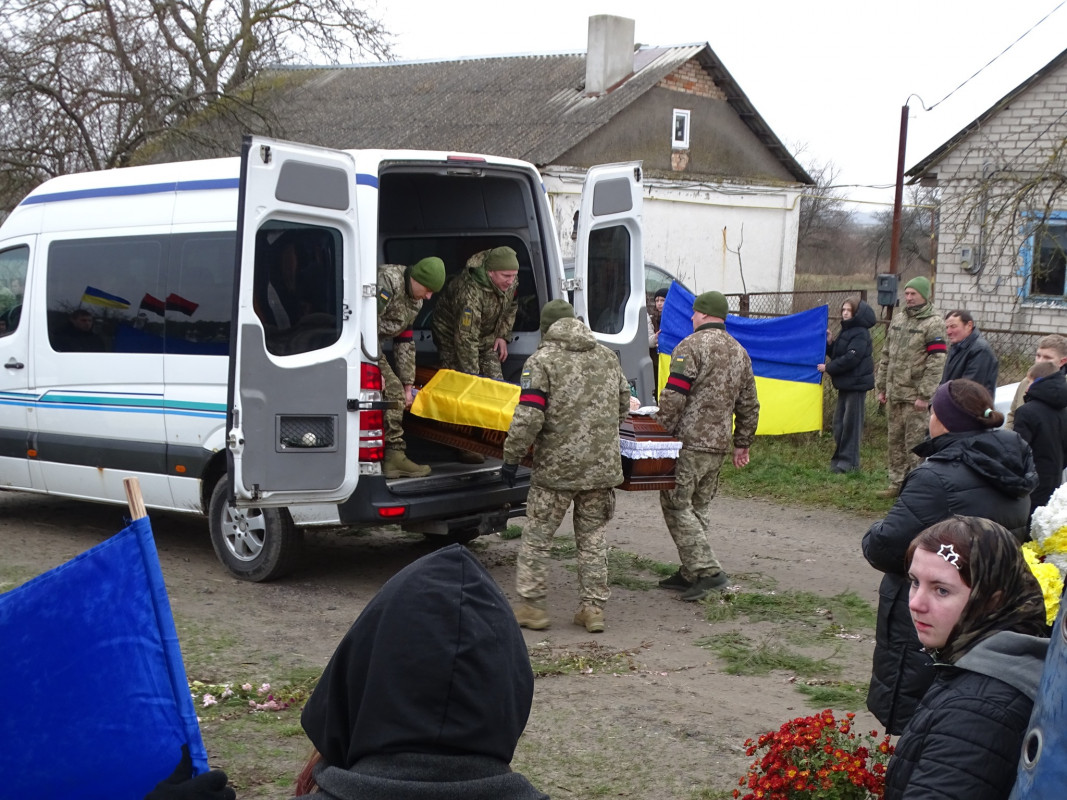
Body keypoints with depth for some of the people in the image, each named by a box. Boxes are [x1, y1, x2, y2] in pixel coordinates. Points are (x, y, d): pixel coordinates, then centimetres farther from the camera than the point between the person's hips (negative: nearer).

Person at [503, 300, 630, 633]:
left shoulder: (542, 360, -8)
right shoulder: (607, 356, 11)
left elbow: (528, 417, -15)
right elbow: (623, 407, 17)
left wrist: (512, 457, -7)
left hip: (556, 467, -5)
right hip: (602, 466, 5)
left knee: (537, 536, 7)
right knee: (592, 537, 14)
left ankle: (531, 605, 11)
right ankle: (593, 608, 15)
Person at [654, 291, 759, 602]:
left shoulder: (691, 346, -10)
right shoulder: (740, 353, 15)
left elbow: (673, 398, -16)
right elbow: (749, 405, 18)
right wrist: (742, 444, 24)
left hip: (689, 440, -8)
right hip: (719, 445, 8)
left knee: (676, 505, -2)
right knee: (699, 506, 14)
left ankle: (707, 571, -10)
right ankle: (690, 572, 18)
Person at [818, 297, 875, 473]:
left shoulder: (860, 333, -13)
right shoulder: (846, 331, 16)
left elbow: (851, 358, -20)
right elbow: (837, 355, 16)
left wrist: (828, 368, -13)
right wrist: (830, 342, -1)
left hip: (856, 383, -9)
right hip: (845, 384, 9)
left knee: (850, 422, -6)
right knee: (839, 422, 10)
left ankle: (848, 460, -2)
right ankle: (840, 457, 17)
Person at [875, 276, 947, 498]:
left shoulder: (933, 324, -9)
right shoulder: (898, 321, 14)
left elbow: (936, 363, -15)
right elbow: (886, 356, 19)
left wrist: (925, 395, -19)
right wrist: (881, 387, 14)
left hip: (915, 395, -7)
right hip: (894, 393, 7)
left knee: (914, 442, -5)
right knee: (895, 440, 12)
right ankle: (897, 484, 20)